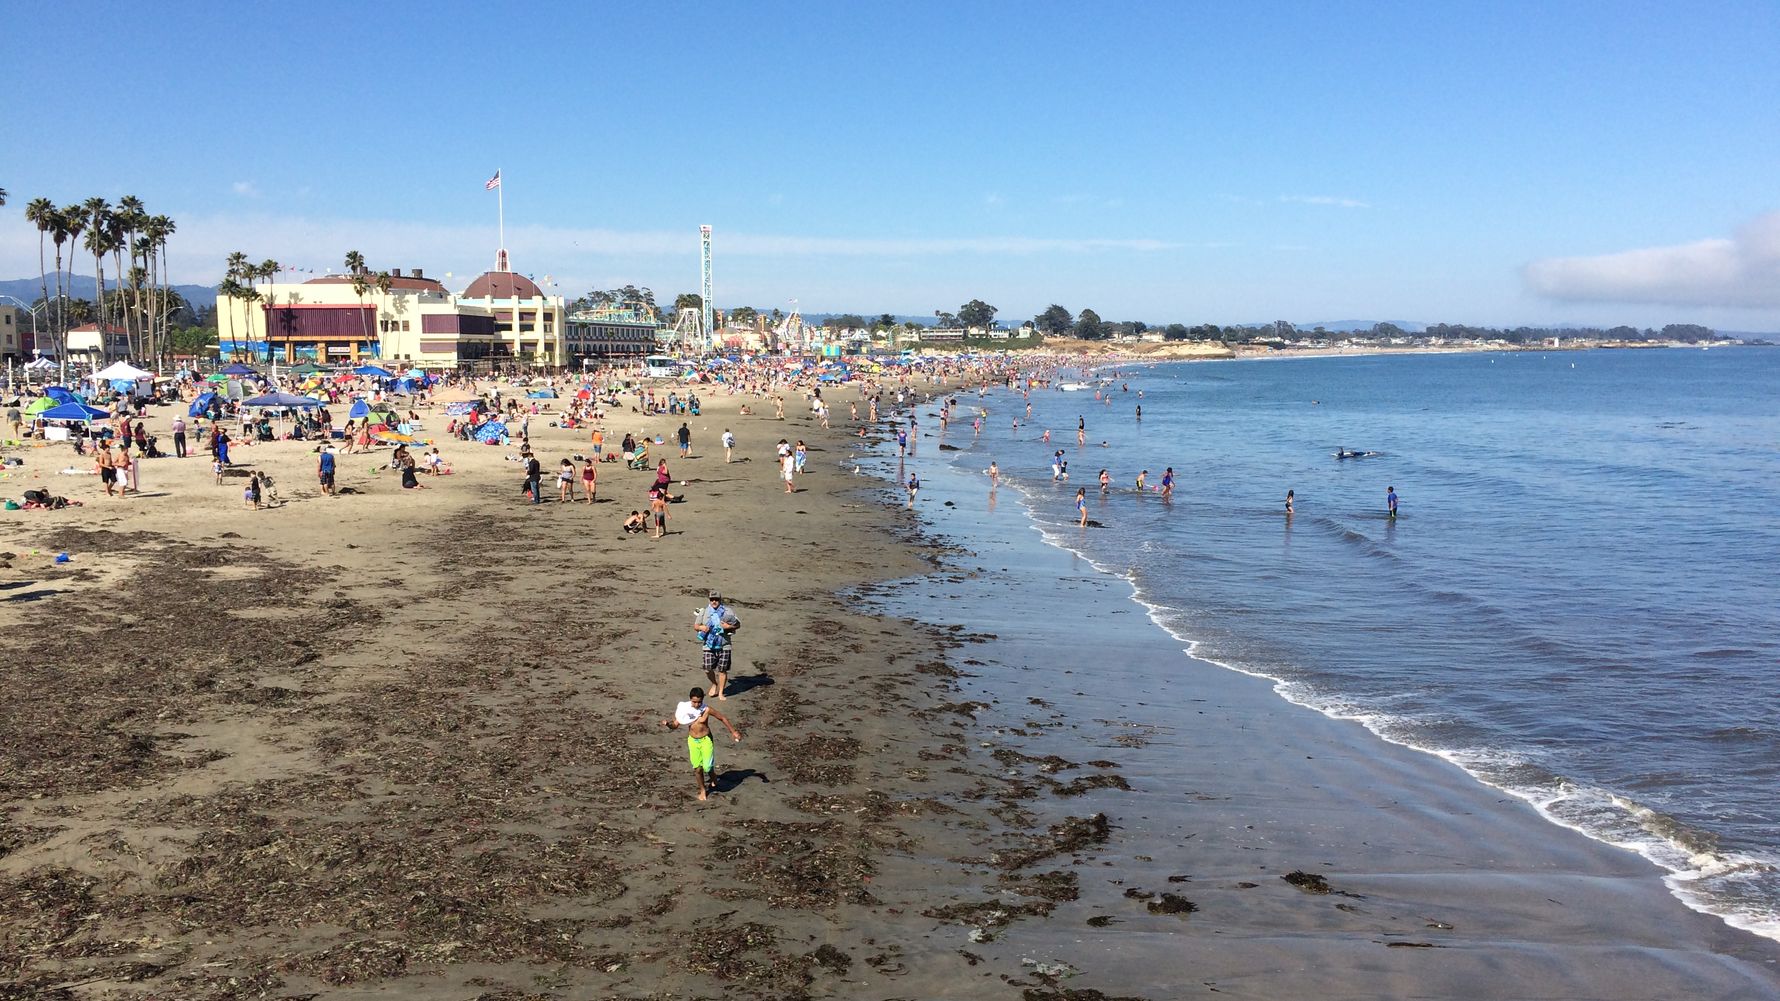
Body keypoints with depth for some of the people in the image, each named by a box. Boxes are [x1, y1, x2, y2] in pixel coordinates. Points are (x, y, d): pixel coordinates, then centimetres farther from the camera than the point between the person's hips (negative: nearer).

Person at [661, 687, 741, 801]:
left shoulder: (706, 710, -17)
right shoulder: (684, 710, -11)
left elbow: (722, 718, -5)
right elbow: (675, 725, -3)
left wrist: (733, 732, -4)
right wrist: (667, 724, -26)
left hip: (706, 740, -2)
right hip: (693, 741, 2)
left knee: (707, 767, -9)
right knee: (697, 768, 8)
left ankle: (713, 780, 25)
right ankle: (702, 790, 31)